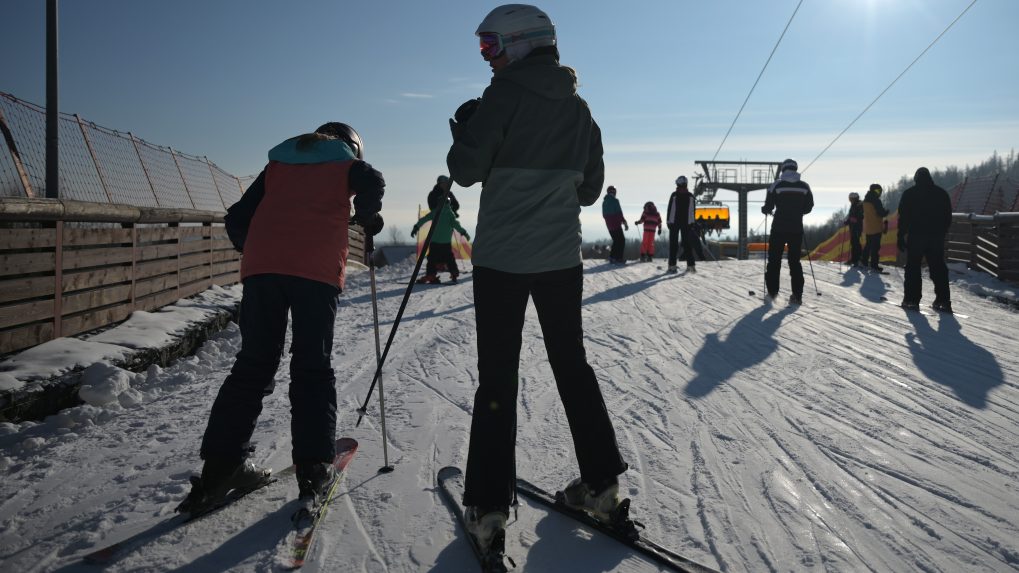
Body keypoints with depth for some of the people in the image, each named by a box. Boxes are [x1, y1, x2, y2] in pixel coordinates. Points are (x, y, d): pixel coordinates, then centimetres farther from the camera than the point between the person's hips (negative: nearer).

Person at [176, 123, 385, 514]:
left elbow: (238, 216, 22)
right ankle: (313, 469, -1)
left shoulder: (278, 162, 29)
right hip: (317, 269, -3)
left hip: (261, 265, 3)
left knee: (253, 363, 8)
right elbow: (373, 184, -6)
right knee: (312, 366, 3)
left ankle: (221, 466, 5)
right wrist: (367, 217, 12)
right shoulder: (346, 162, 20)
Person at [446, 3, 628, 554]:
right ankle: (601, 482, 19)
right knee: (572, 364, 15)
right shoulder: (580, 110, 11)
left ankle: (487, 506, 5)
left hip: (501, 259, -5)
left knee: (497, 376, 1)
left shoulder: (504, 97, -9)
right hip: (561, 257, 5)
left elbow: (466, 171, -11)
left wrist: (465, 131, 8)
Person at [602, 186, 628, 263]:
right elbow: (619, 213, -16)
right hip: (616, 225, -7)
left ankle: (612, 257, 14)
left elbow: (604, 215, 15)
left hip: (609, 225, 7)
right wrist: (624, 222, -10)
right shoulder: (615, 201, -13)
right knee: (621, 240, -1)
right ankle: (618, 258, -8)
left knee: (616, 240, 18)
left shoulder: (604, 202, 9)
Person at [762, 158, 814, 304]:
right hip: (797, 228, 2)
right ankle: (797, 294, 1)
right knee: (795, 260, 7)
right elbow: (809, 207, 6)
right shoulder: (804, 186, 2)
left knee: (774, 259, 8)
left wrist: (765, 210, 16)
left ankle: (772, 291, 8)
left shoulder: (776, 185, -7)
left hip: (779, 228, -2)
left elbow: (768, 206, -7)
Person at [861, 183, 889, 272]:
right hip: (876, 227, -8)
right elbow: (881, 213, -17)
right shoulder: (876, 200, -15)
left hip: (867, 227, 8)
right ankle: (874, 265, -9)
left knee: (868, 245, 18)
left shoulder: (865, 200, 11)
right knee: (875, 246, -7)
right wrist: (886, 212, 4)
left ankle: (864, 262, 20)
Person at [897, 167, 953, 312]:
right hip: (937, 237, 3)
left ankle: (911, 299, -2)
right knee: (938, 268, 7)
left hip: (915, 236, -3)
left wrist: (901, 237, -1)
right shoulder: (941, 193, 9)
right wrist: (941, 233, 20)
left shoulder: (909, 194, -1)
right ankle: (943, 300, 4)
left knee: (913, 268, 2)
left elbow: (903, 217, -4)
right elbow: (948, 217, 12)